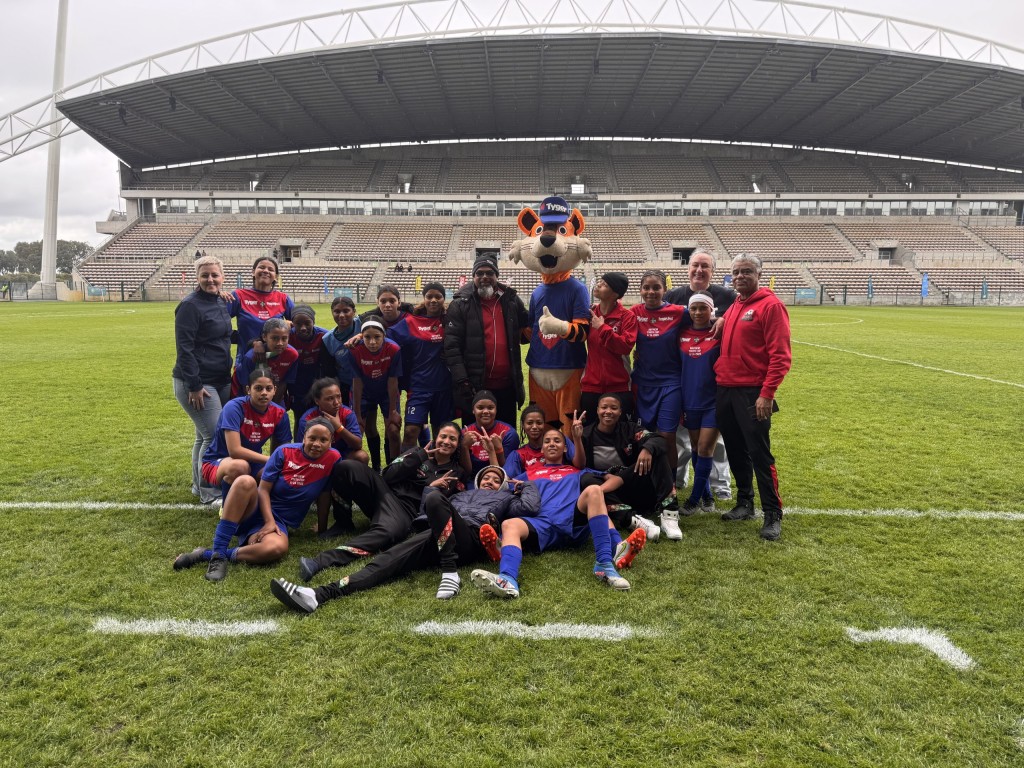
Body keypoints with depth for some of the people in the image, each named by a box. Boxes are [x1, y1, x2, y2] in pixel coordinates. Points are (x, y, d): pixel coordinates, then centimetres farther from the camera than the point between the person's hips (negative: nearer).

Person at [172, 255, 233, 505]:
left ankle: (200, 486, 28)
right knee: (214, 436, -8)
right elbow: (184, 349, -18)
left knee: (204, 435, 16)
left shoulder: (222, 303, 9)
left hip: (221, 381, 8)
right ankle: (210, 494, 4)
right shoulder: (190, 306, -14)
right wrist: (194, 386, -20)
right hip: (197, 384, -8)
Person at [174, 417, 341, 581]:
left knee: (278, 548, -38)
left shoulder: (332, 459, -5)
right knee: (246, 481, -35)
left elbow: (323, 497, 3)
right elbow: (263, 489, -6)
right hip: (254, 510, 0)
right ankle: (218, 554, -32)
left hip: (280, 522, 0)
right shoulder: (284, 451, -6)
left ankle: (206, 554, -24)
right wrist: (269, 521, -18)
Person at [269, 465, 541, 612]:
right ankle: (319, 595, -39)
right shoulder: (463, 495, 41)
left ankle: (450, 573, -38)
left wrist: (525, 484, 28)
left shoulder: (504, 497, 32)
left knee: (436, 499, -33)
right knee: (392, 558, -21)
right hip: (439, 539, 4)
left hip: (472, 538, -4)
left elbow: (530, 506, 12)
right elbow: (427, 508, 33)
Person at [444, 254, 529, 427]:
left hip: (507, 386, 3)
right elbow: (452, 345, -8)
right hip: (475, 386, -3)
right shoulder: (461, 304, -2)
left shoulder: (511, 300, 8)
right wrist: (461, 381, -15)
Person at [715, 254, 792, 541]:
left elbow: (781, 355, -15)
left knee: (760, 454, -4)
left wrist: (767, 393, -20)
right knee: (736, 452, 14)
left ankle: (773, 514, 6)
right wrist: (720, 377, 9)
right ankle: (744, 503, 28)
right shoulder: (734, 306, 14)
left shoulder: (771, 305, -9)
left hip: (752, 393, -7)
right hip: (726, 390, 7)